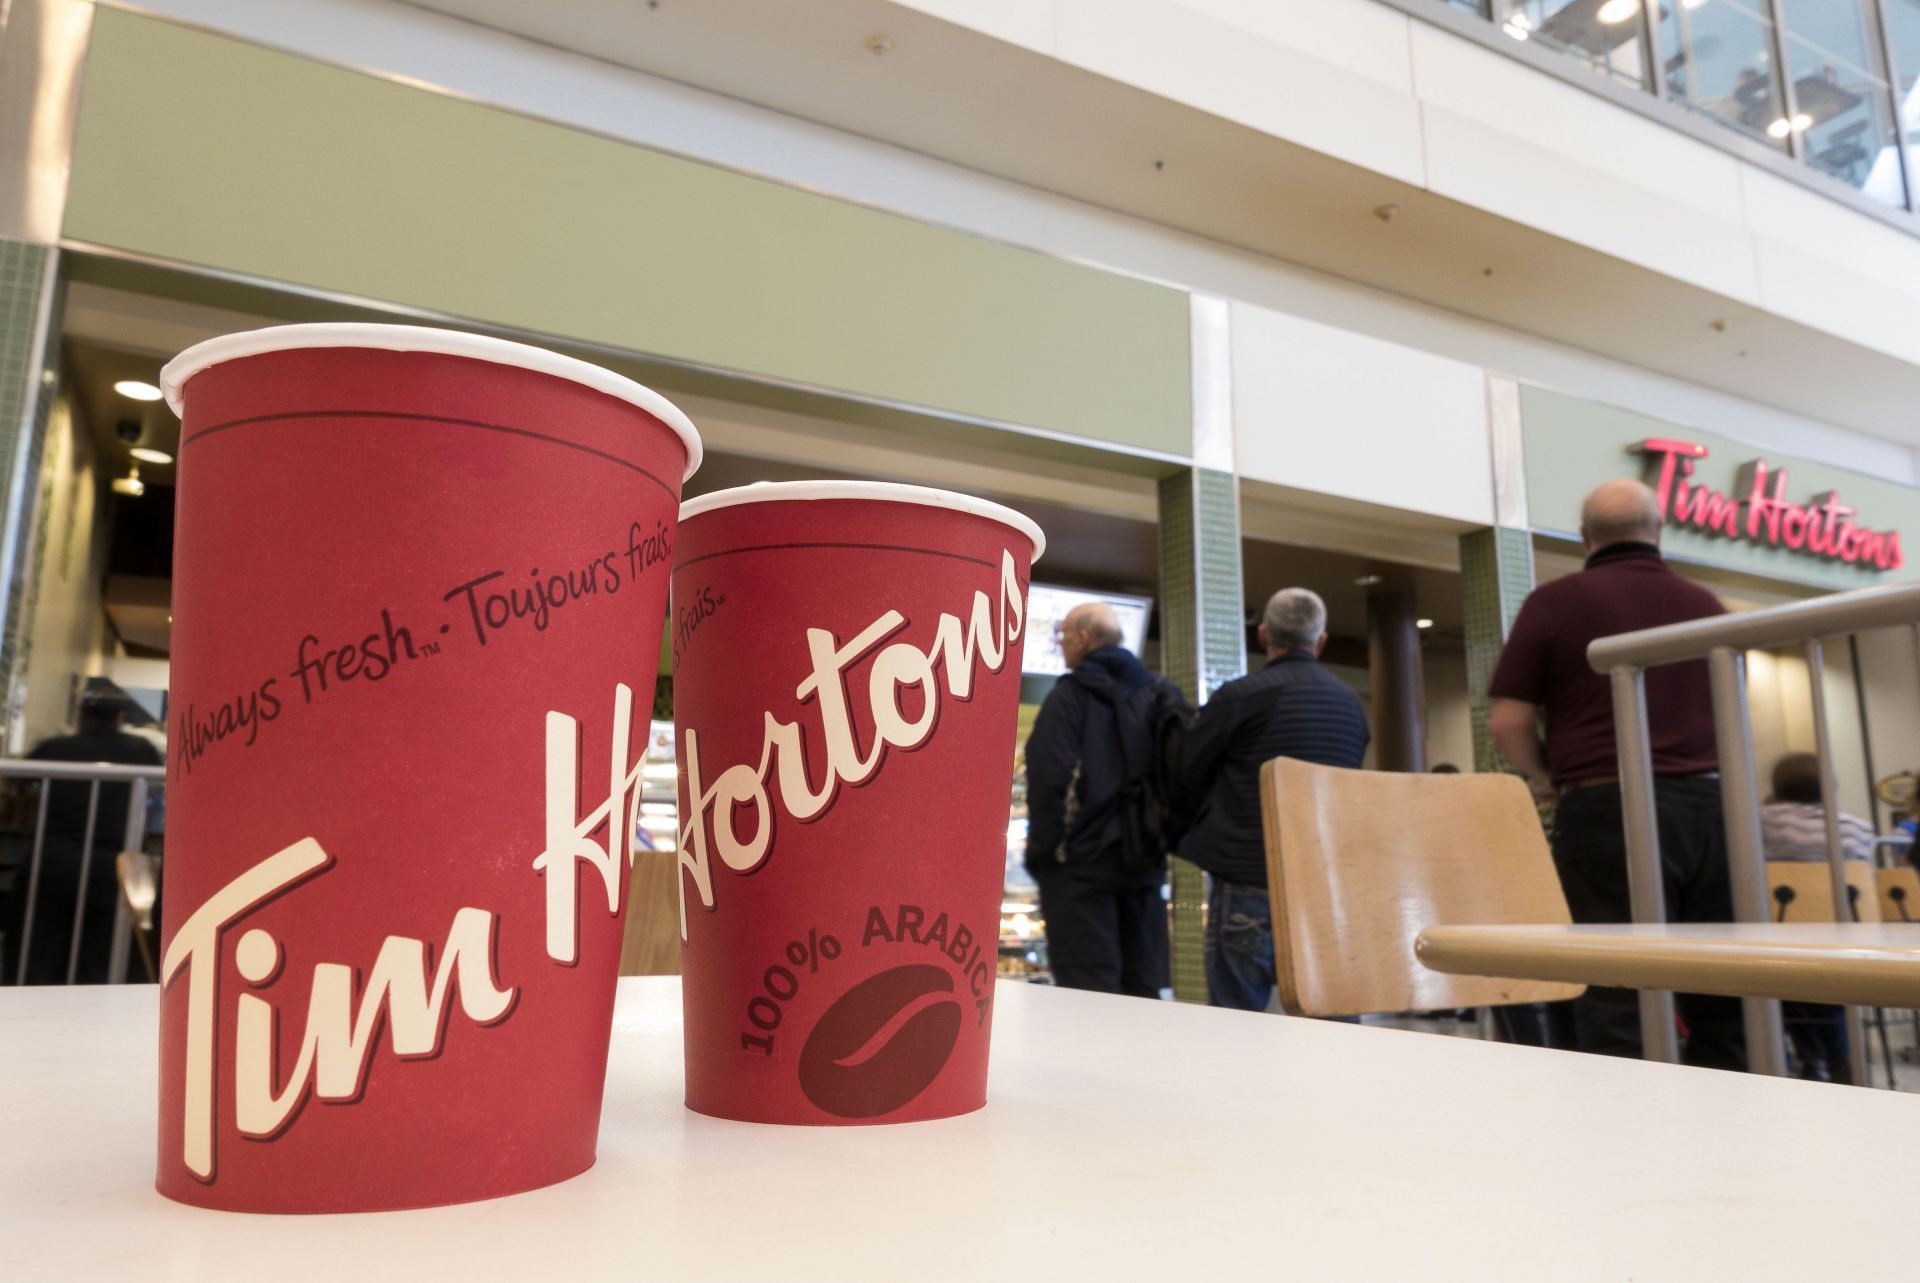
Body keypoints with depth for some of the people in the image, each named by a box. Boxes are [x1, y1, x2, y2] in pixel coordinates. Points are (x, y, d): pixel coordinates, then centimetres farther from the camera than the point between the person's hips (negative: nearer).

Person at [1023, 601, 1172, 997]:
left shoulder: (1070, 694, -7)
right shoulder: (1158, 693, 10)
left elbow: (1049, 779, -15)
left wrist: (1040, 853, -8)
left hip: (1082, 859, -6)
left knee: (1088, 991, -3)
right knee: (1144, 986, 11)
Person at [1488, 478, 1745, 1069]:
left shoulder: (1557, 600, -1)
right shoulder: (1707, 604, 14)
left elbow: (1508, 720, -4)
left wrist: (1548, 782, 13)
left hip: (1610, 810, -5)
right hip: (1710, 806, 5)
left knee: (1619, 1003, -3)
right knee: (1721, 1000, 11)